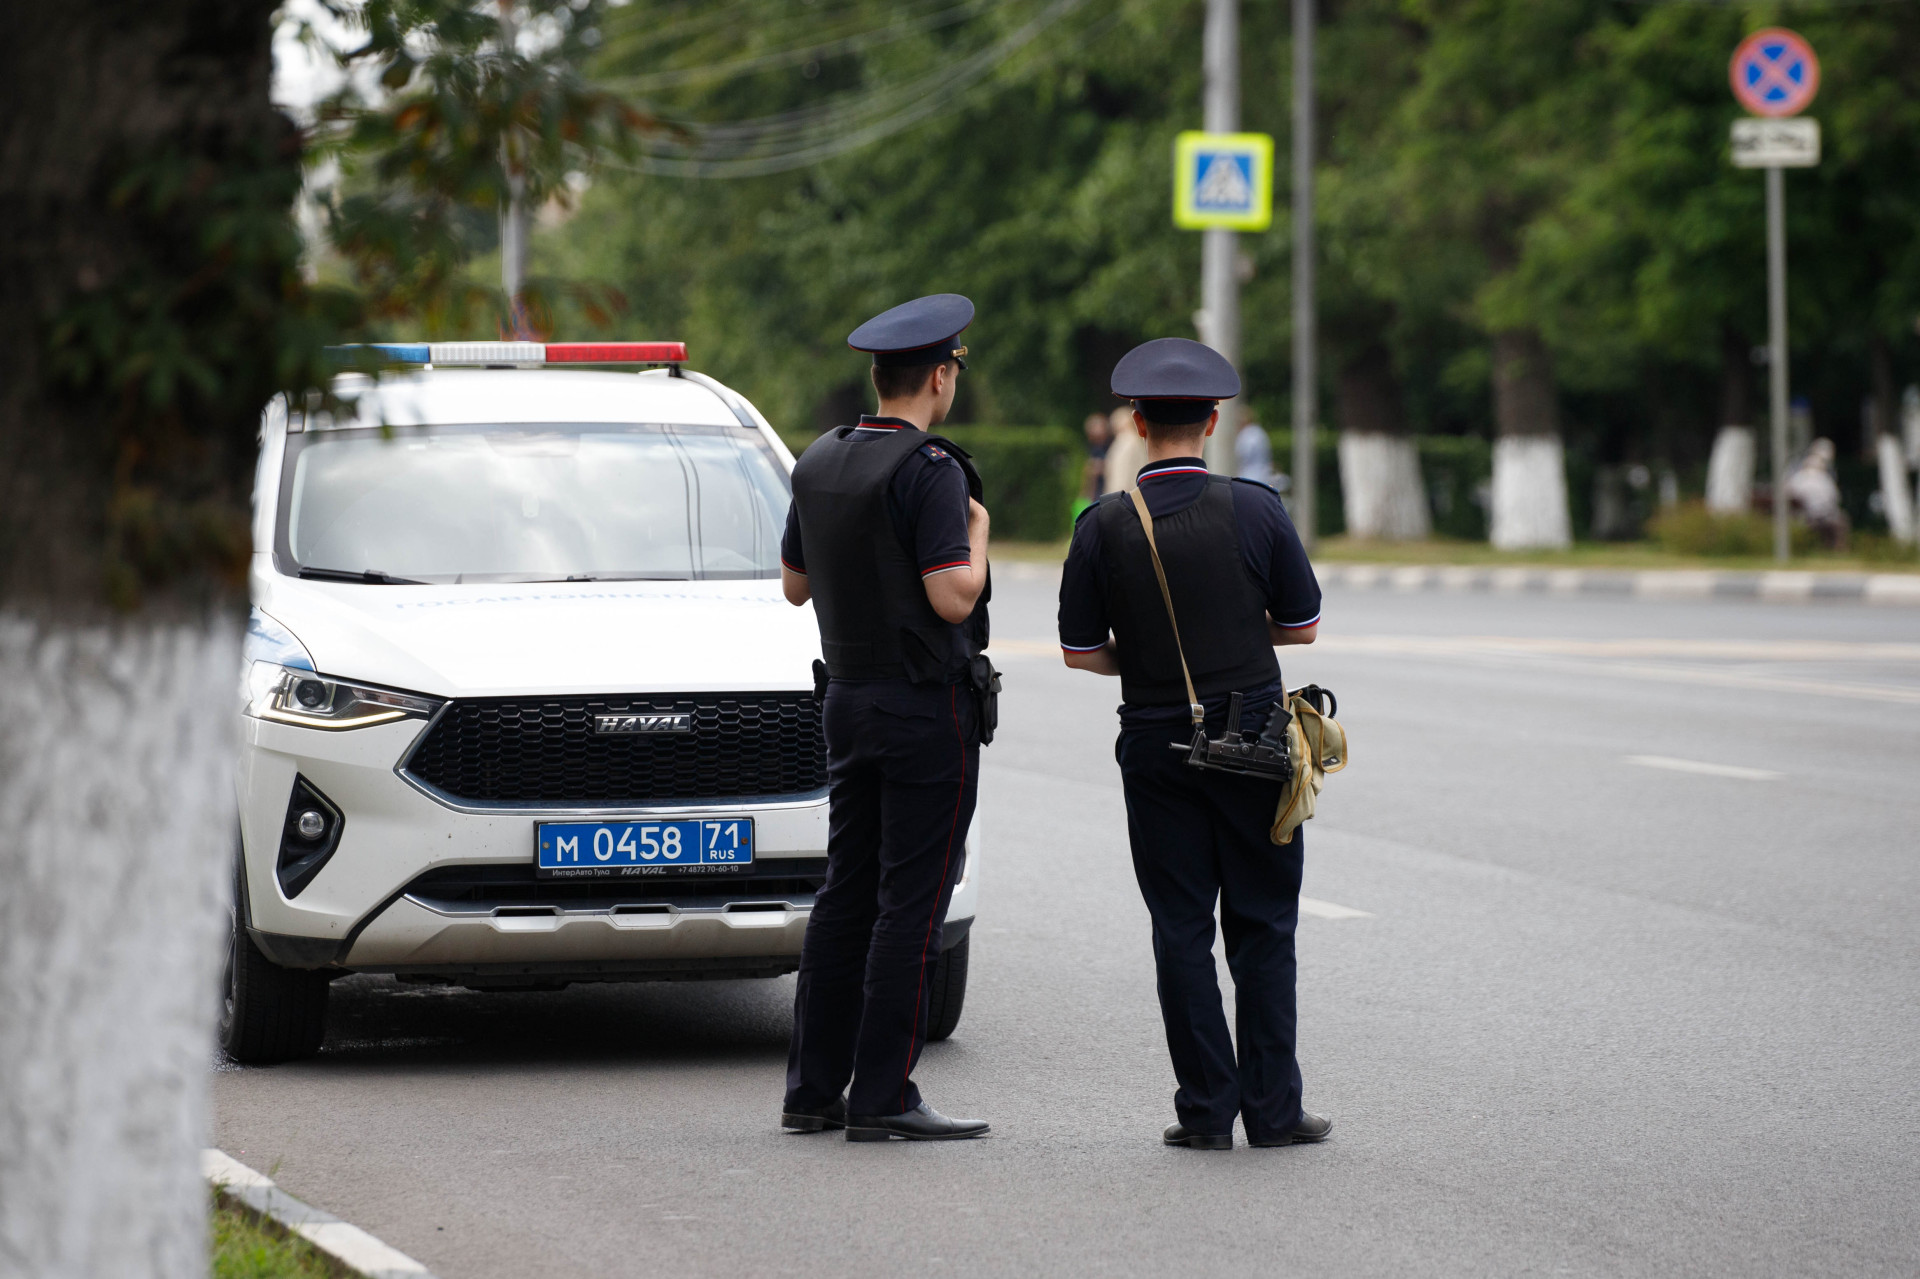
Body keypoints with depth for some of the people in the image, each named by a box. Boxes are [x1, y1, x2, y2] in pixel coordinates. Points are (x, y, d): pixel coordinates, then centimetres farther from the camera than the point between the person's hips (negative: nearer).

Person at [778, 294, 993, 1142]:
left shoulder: (819, 463, 8)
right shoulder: (929, 470, -17)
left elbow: (794, 585, 17)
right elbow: (953, 597, -22)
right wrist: (977, 531, -5)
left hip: (849, 699, 8)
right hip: (928, 708, -8)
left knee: (846, 894, 12)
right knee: (912, 901, -4)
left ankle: (813, 1088, 13)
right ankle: (882, 1097, -5)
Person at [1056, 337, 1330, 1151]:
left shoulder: (1104, 526, -6)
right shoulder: (1256, 511, -6)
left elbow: (1080, 652, -2)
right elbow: (1302, 627, 3)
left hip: (1155, 743, 1)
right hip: (1253, 739, 0)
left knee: (1182, 927, 6)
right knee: (1262, 925, 6)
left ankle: (1206, 1108, 4)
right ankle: (1271, 1107, 5)